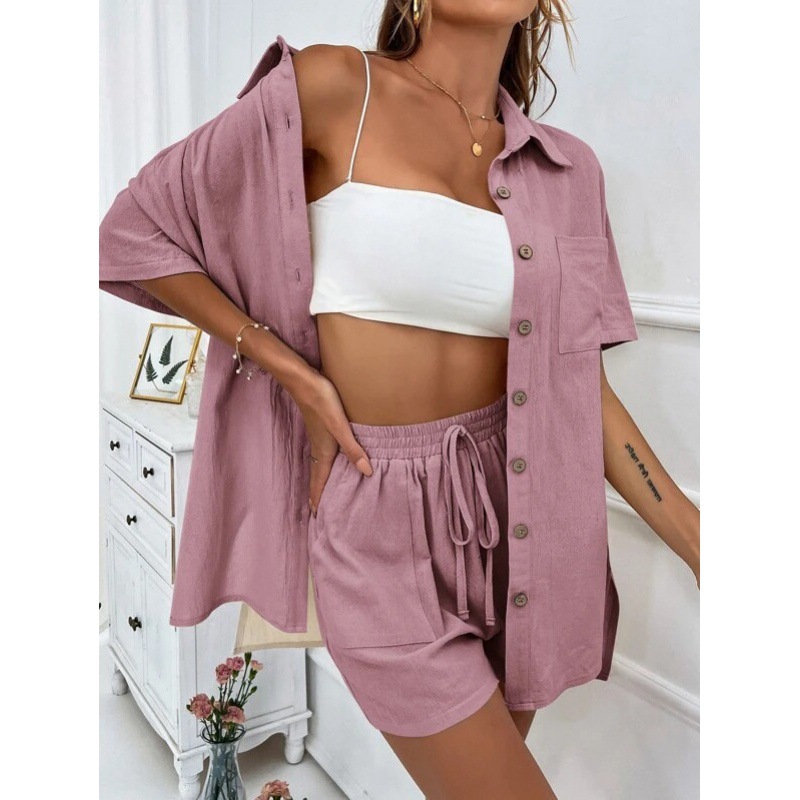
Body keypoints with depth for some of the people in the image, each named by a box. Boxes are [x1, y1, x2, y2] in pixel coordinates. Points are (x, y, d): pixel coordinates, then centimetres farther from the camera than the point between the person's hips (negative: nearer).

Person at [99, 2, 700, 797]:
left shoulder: (561, 170, 5)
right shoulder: (333, 84, -8)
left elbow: (577, 380, 5)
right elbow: (137, 229, -2)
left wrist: (698, 548, 2)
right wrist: (293, 374, -9)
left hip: (510, 507, 5)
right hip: (381, 521, -4)